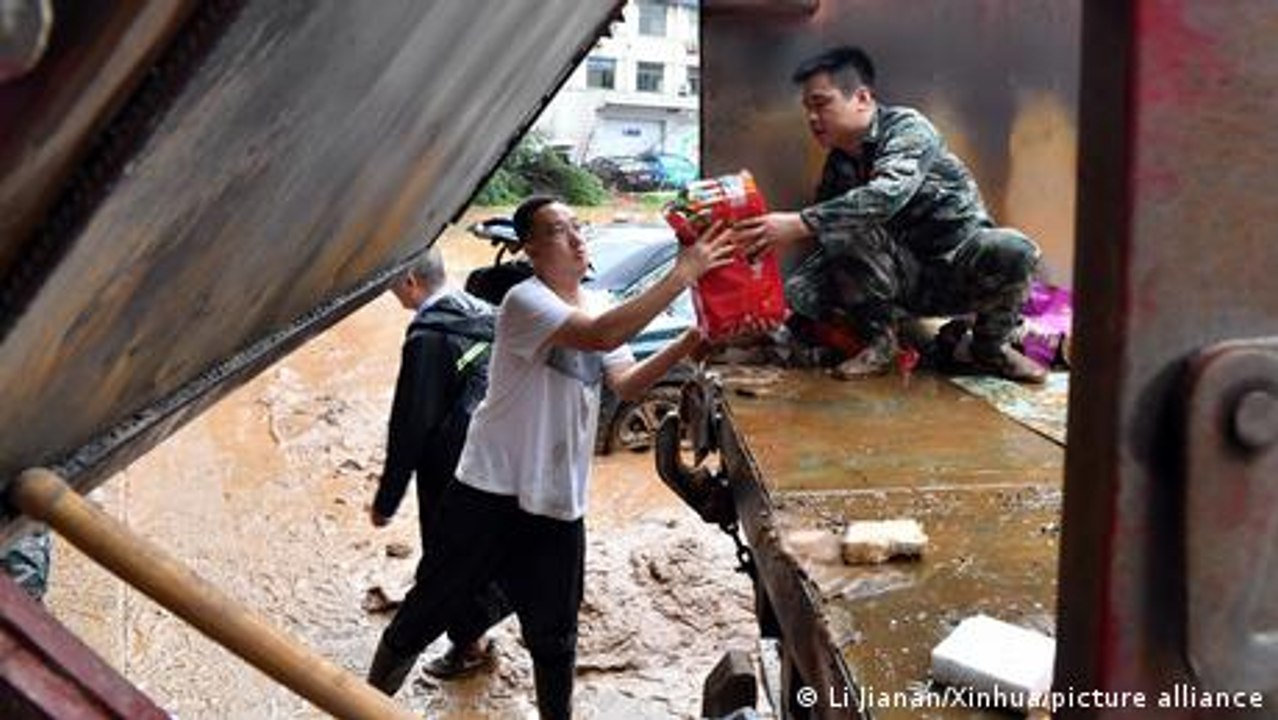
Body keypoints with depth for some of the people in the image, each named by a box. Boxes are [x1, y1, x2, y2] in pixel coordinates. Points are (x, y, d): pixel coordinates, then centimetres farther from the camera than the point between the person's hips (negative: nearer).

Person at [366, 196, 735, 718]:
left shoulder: (598, 304, 9)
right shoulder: (525, 301, -16)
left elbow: (626, 384, 2)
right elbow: (602, 337, -32)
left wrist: (684, 346, -14)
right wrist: (683, 274, -32)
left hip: (559, 502, 6)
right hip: (491, 492, -6)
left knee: (554, 636, 16)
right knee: (426, 612, 9)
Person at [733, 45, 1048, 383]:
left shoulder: (907, 127, -15)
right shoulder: (839, 163, 4)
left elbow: (888, 194, -36)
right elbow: (818, 236, 5)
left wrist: (799, 224, -42)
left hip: (961, 268, -3)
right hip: (902, 278, 3)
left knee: (1013, 250, -36)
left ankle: (990, 345, -9)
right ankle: (878, 341, -3)